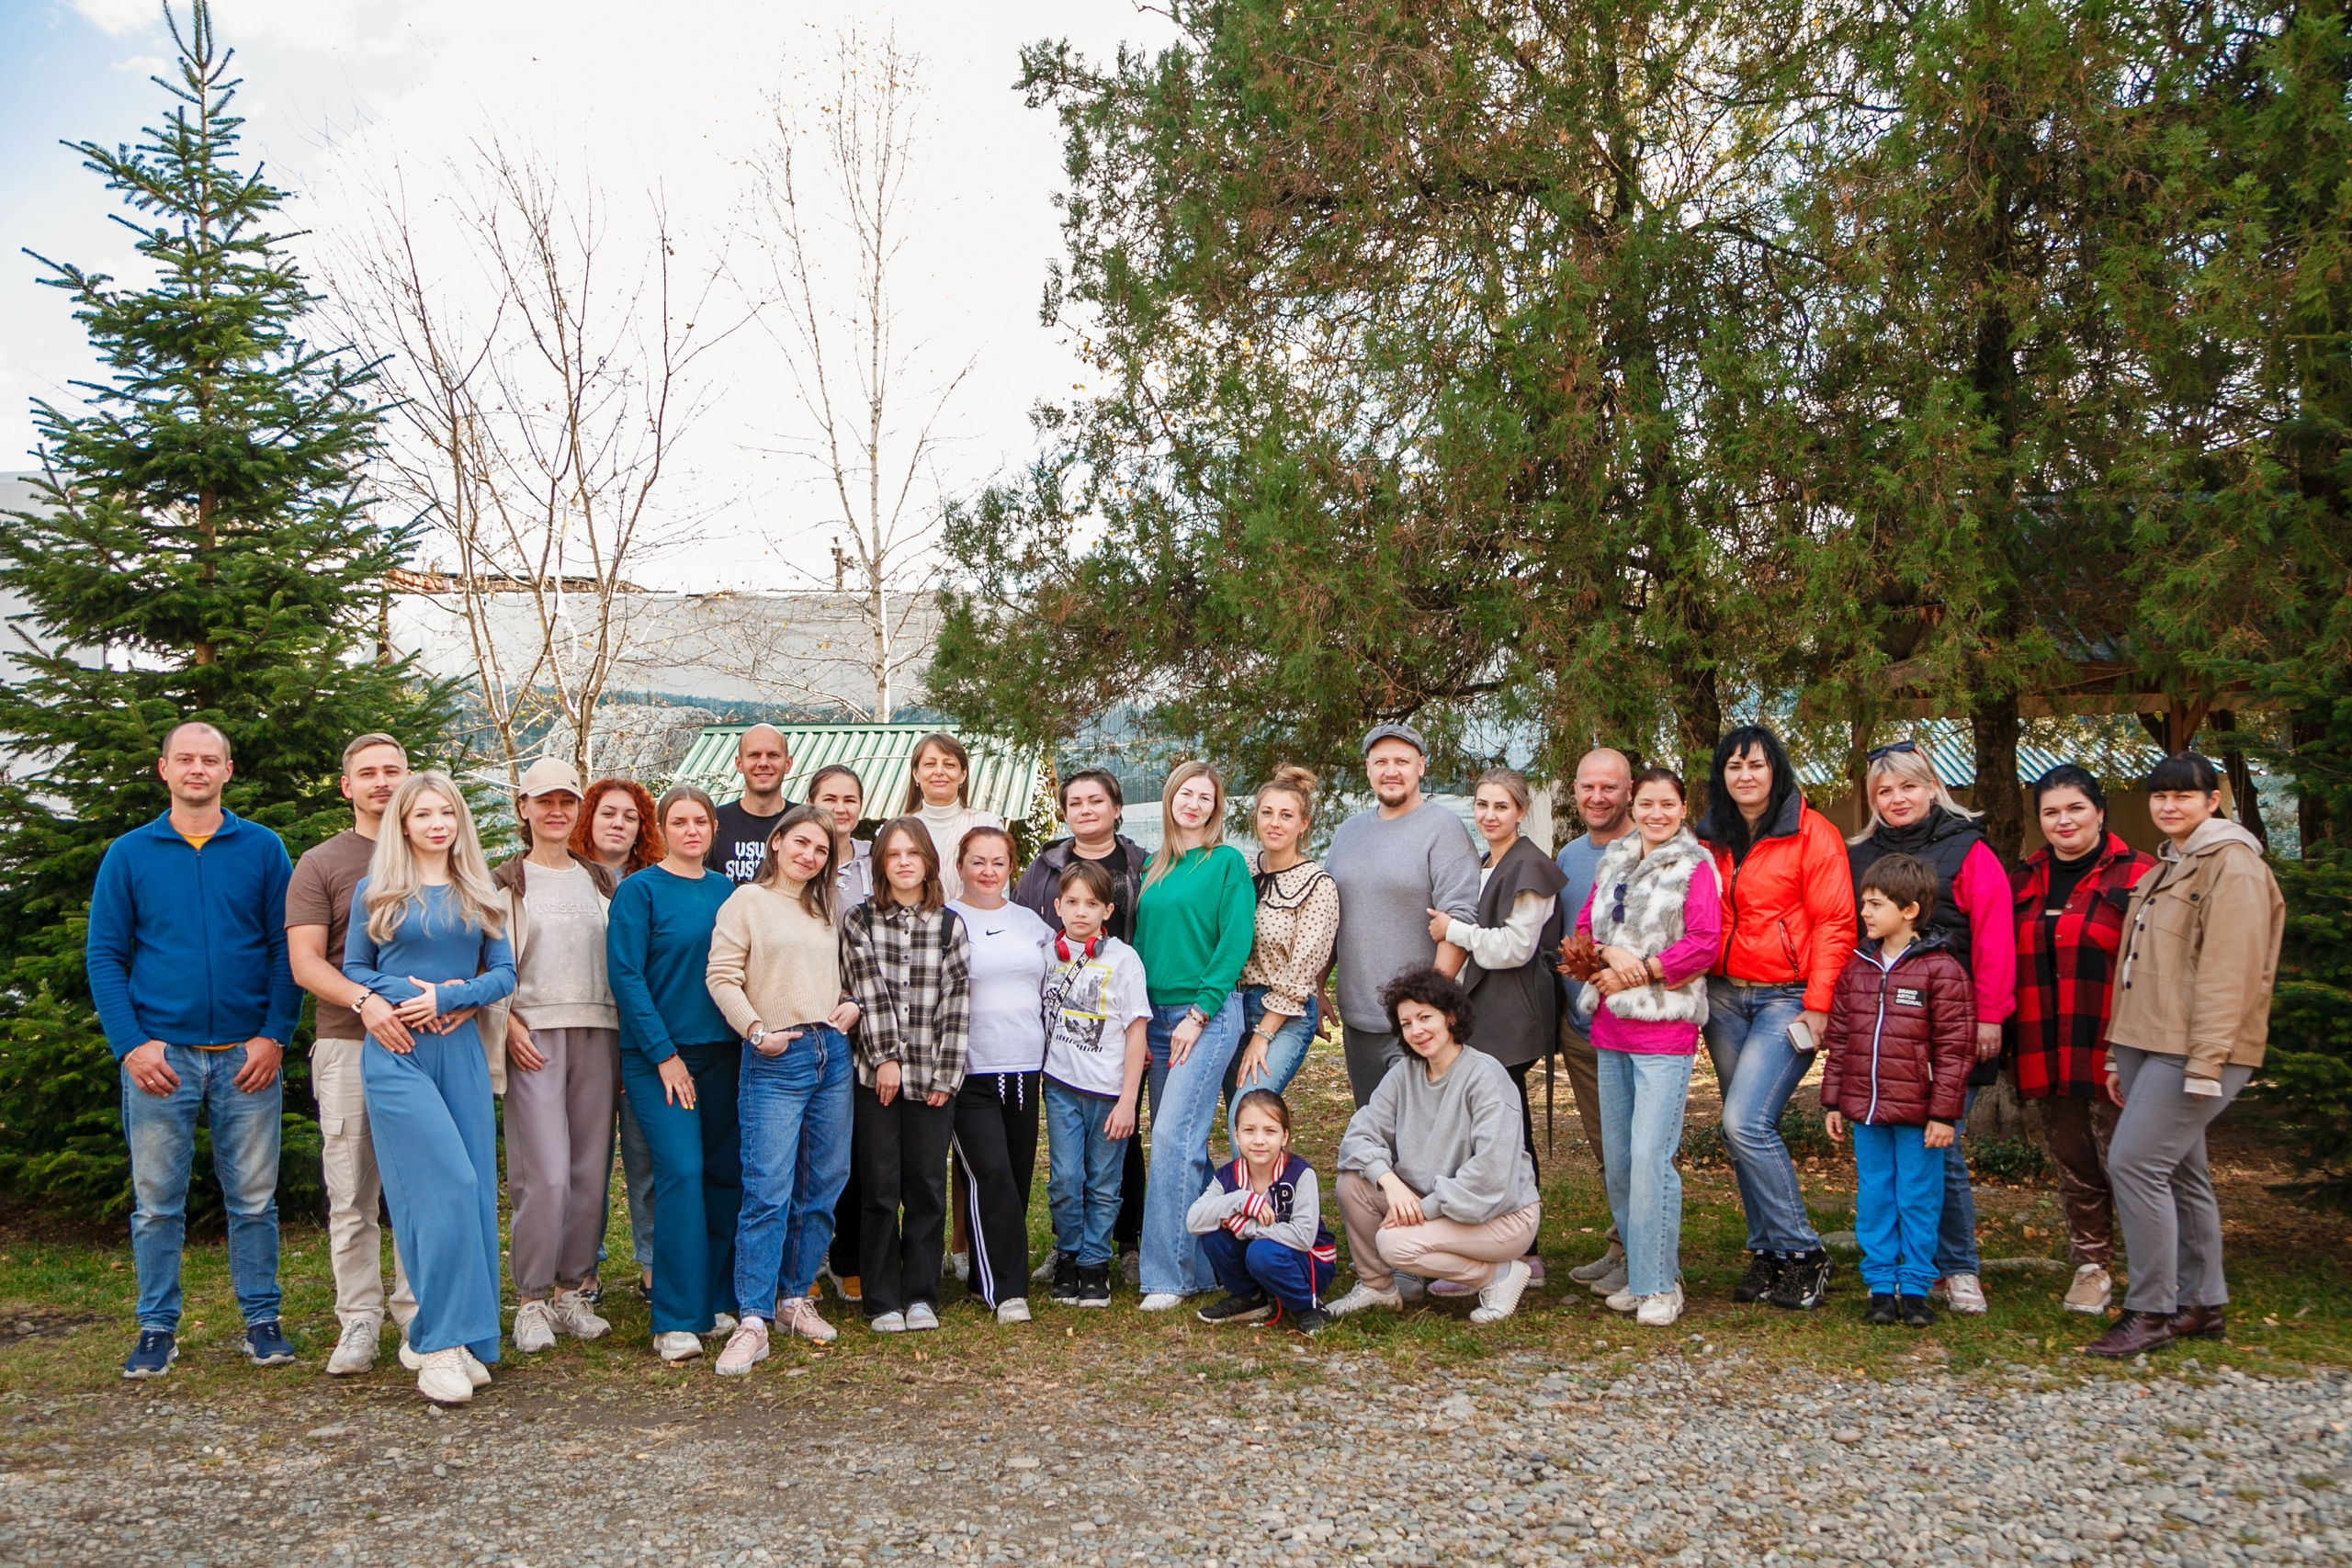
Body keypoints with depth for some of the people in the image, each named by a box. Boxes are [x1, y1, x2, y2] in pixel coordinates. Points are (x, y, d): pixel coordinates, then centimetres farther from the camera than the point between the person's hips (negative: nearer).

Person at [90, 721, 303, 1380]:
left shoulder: (263, 849, 4)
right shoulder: (129, 854, 5)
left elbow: (287, 948, 2)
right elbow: (104, 955, 3)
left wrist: (274, 1035, -7)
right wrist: (130, 1044, -7)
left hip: (247, 1054, 0)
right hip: (160, 1055, 0)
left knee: (254, 1198, 5)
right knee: (157, 1202, 6)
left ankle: (261, 1320, 16)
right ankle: (157, 1329, 18)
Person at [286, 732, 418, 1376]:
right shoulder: (319, 864, 7)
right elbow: (305, 961, -2)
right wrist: (364, 1000, -20)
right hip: (348, 1042, -1)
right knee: (351, 1195, 0)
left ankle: (418, 1316, 12)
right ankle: (359, 1321, 9)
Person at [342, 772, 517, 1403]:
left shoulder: (479, 895, 13)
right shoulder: (376, 891, 7)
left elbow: (504, 973, 9)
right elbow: (354, 970, 8)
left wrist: (447, 998, -7)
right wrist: (407, 993, -10)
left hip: (462, 1050, 3)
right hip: (398, 1052, -3)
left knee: (475, 1190, -1)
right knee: (445, 1186, -14)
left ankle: (462, 1339, 9)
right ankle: (438, 1344, -8)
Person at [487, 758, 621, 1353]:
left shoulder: (603, 882, 15)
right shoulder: (504, 883, 6)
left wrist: (629, 1040, 9)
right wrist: (507, 1026, -11)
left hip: (597, 1035, 4)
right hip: (534, 1035, -3)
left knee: (591, 1170, 2)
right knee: (545, 1174, -10)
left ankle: (570, 1291, 14)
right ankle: (531, 1300, 1)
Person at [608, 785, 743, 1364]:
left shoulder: (727, 892, 11)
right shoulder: (639, 890, -4)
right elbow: (626, 975, -9)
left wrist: (747, 1038, 6)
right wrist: (664, 1055, -13)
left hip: (722, 1051, 5)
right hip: (659, 1054, -5)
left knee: (727, 1173, 6)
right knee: (681, 1172, -13)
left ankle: (715, 1300, 18)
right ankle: (676, 1320, -7)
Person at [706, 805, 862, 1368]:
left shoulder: (825, 910, 18)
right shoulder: (748, 901, -1)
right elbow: (722, 977, -7)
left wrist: (852, 1005, 6)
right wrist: (755, 1030, -16)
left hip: (832, 1054, 6)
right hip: (775, 1060, -6)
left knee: (824, 1186, 9)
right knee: (768, 1191, -11)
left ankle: (795, 1297, 23)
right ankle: (751, 1321, -7)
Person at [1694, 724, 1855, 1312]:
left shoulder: (1811, 833, -5)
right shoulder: (1712, 840, 13)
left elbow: (1835, 924, -8)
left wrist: (1818, 1004, -14)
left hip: (1787, 998, -6)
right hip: (1724, 995, 6)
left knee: (1745, 1122, -16)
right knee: (1746, 1131, 7)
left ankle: (1802, 1255, -2)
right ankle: (1767, 1254, 18)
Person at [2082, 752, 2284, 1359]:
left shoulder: (2233, 865, -9)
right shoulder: (2165, 869, 20)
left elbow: (2228, 970, -17)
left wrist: (2206, 1060, -22)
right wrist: (2118, 1053, 19)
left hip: (2193, 1051, -9)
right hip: (2148, 1045, 9)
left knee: (2135, 1161, -14)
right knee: (2181, 1173, 12)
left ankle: (2151, 1310, -5)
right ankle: (2202, 1306, 20)